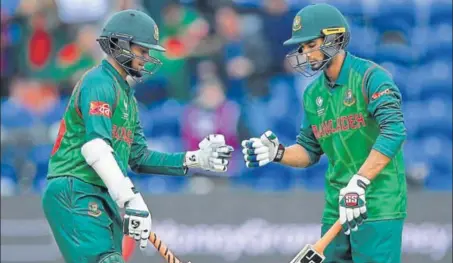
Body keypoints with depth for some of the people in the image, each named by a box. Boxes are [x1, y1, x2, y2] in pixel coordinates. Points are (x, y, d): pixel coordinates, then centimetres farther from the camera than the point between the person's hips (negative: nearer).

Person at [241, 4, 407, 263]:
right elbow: (309, 151, 20)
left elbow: (393, 132, -23)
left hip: (378, 205, -7)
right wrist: (277, 153, -1)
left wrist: (358, 183, -29)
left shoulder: (371, 77, -10)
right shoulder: (314, 93, 13)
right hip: (336, 209, 7)